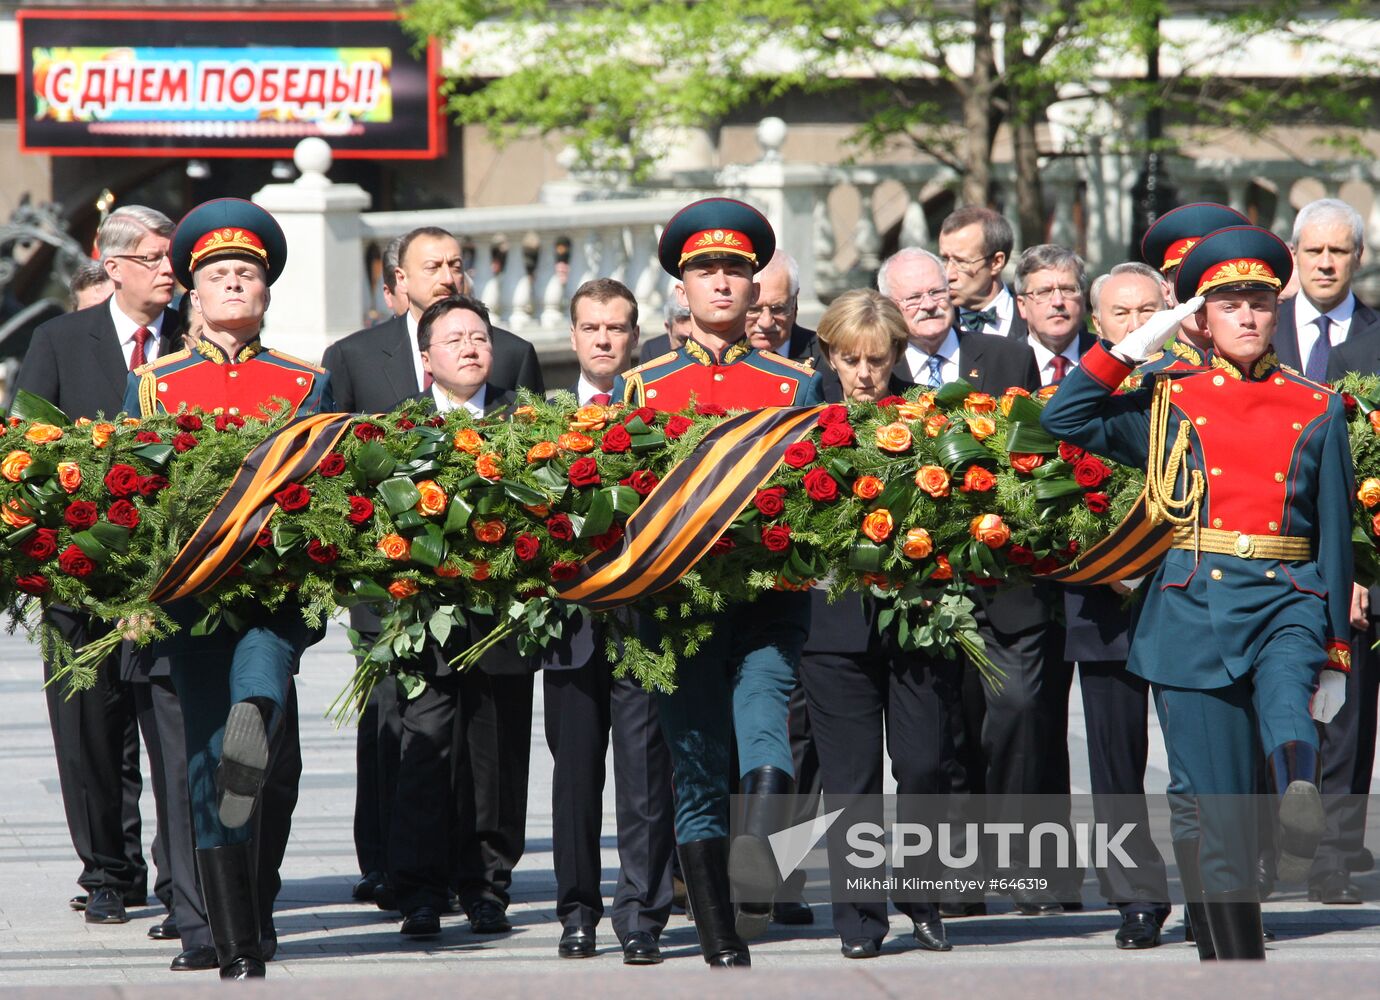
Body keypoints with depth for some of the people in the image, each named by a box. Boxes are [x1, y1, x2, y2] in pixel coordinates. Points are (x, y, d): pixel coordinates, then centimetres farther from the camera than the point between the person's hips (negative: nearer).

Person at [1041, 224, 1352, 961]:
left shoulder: (1317, 411, 11)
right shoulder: (1170, 403, 11)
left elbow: (1334, 534, 12)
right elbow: (1064, 420, 2)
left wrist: (1336, 653, 9)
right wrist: (1135, 345, 0)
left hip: (1286, 600, 0)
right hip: (1194, 607, 0)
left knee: (1287, 697, -36)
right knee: (1211, 807, -1)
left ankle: (1300, 791, -64)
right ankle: (1232, 960, 5)